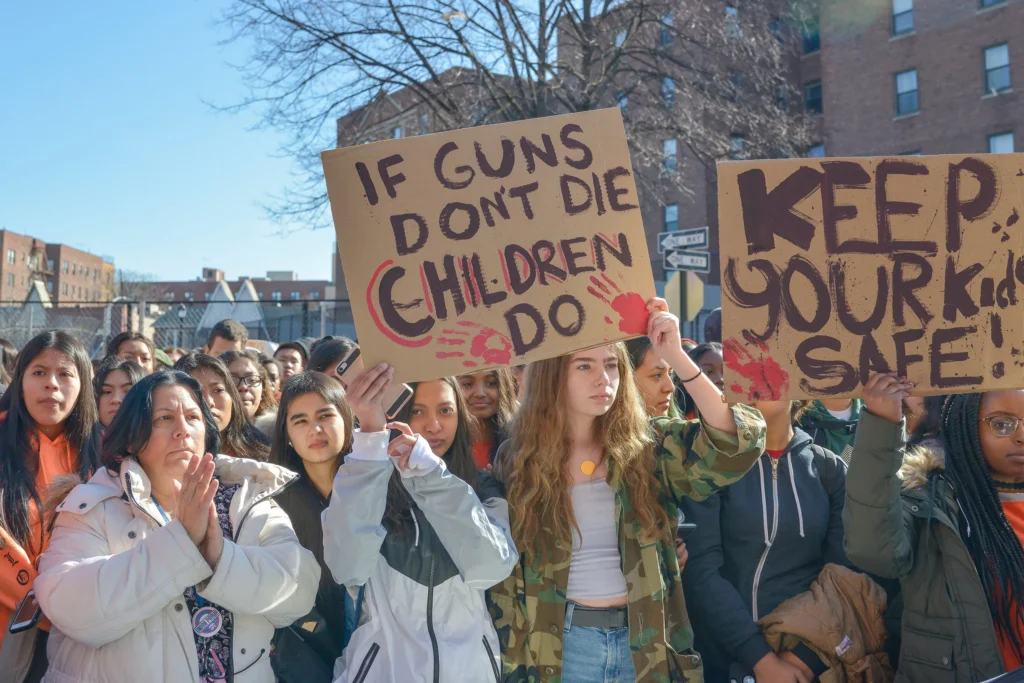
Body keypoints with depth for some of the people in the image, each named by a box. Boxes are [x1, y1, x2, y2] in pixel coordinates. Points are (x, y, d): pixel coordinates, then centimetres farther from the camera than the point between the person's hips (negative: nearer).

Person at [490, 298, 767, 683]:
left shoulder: (648, 446, -4)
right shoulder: (517, 462, -4)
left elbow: (734, 447, -20)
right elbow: (502, 580, -1)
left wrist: (676, 357, -25)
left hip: (648, 647, 1)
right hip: (560, 648, -1)